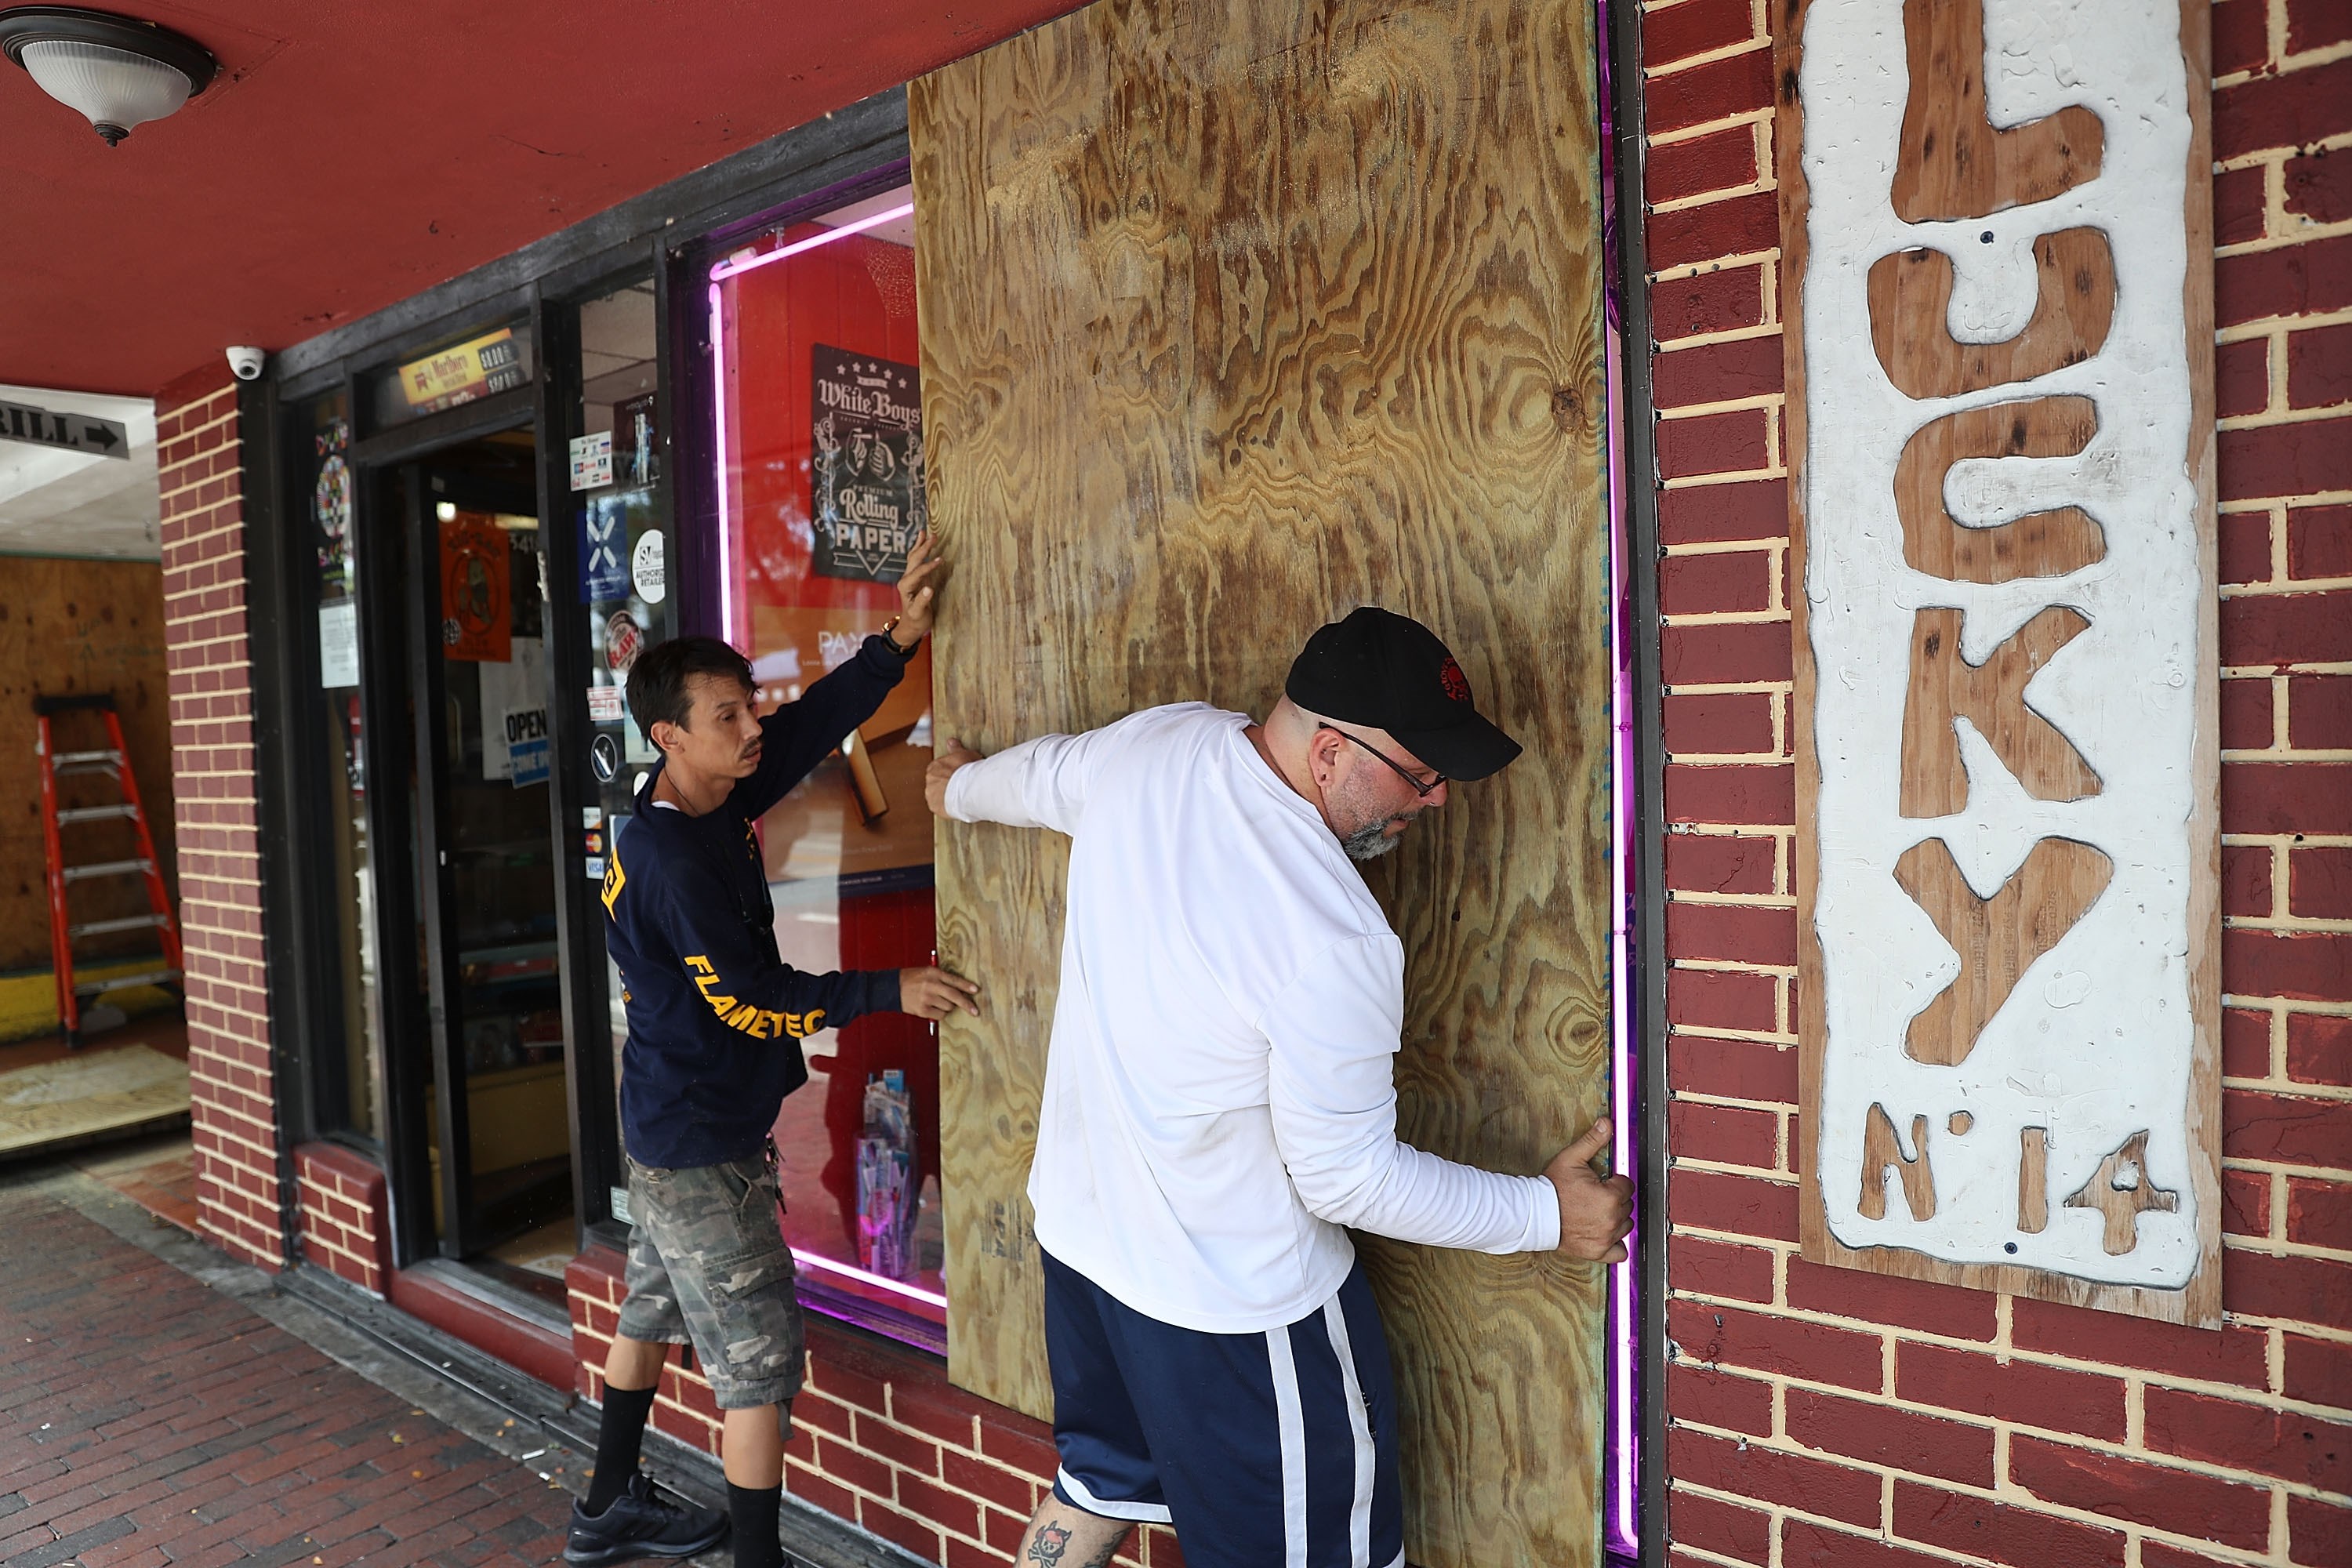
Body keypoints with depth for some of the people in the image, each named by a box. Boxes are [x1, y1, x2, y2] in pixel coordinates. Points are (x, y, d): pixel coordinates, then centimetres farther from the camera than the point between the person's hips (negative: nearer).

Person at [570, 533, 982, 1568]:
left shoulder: (711, 803, 0)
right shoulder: (672, 860, -25)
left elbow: (810, 728, -2)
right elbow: (748, 1000, -22)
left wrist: (897, 640, -12)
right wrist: (887, 991, -18)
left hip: (667, 1127, 10)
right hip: (702, 1146, -10)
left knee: (654, 1312, 24)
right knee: (760, 1358, -1)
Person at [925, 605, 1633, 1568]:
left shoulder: (1151, 742, -11)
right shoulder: (1333, 939, -32)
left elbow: (1034, 775, 12)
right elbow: (1350, 1178, -21)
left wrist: (961, 787, 35)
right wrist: (1546, 1215, -7)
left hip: (1079, 1225, 8)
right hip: (1229, 1302, -7)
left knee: (1103, 1484, 30)